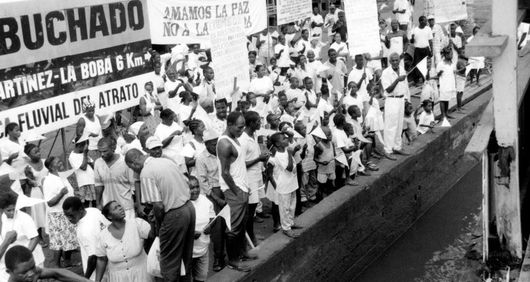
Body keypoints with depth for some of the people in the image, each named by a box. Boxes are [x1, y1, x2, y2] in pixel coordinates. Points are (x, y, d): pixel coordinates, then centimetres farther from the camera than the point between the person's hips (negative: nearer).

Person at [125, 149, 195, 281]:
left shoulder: (146, 173, -15)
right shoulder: (165, 160, 8)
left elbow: (158, 206, -19)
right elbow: (186, 183, 12)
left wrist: (158, 224, -1)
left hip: (175, 215, -8)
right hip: (189, 207, 8)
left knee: (169, 260, 6)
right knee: (186, 255, 22)